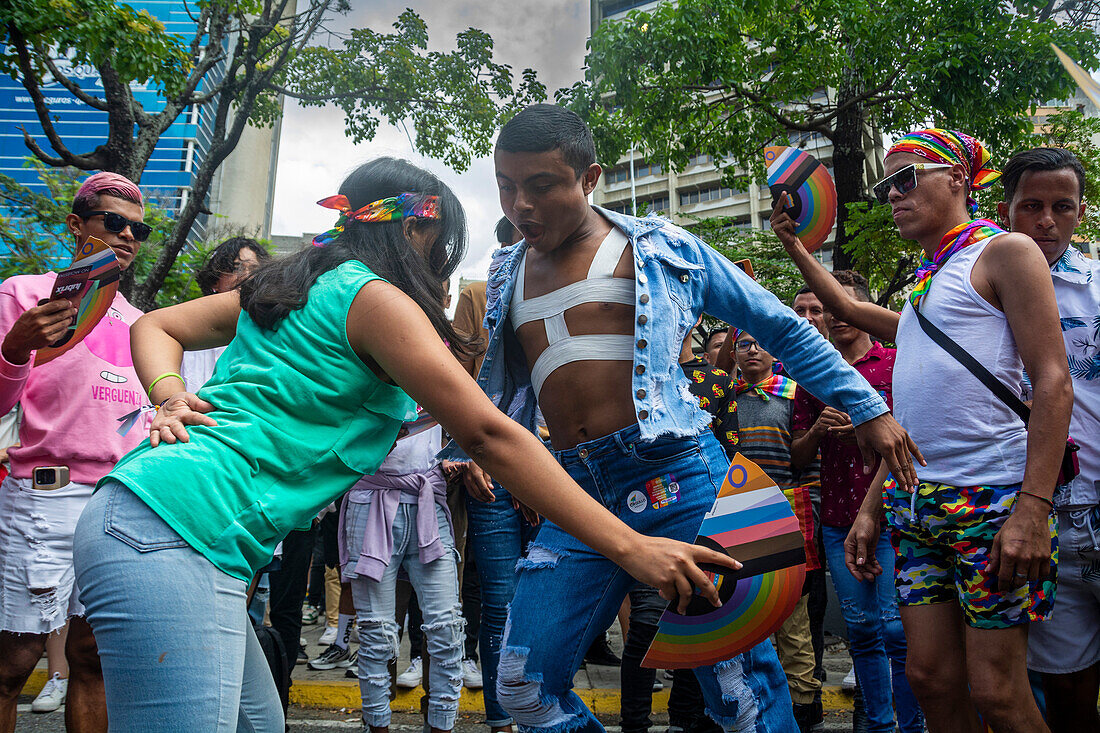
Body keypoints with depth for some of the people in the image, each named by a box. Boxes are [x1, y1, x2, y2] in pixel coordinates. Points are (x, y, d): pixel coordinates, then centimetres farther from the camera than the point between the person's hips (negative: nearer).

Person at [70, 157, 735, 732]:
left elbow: (153, 328, 25)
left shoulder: (283, 289, 21)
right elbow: (489, 435, -12)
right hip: (177, 529, -10)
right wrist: (630, 547, -11)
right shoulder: (374, 297, -6)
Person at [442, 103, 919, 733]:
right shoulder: (508, 279, 17)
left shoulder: (658, 248, 5)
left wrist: (869, 408, 8)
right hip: (578, 494, 5)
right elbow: (499, 390, 29)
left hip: (674, 476, -4)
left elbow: (782, 326, 10)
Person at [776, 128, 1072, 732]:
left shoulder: (1005, 252, 0)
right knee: (930, 676, 7)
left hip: (991, 500, -7)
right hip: (916, 503, 7)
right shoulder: (925, 283, 21)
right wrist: (871, 509, 15)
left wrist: (1034, 506, -20)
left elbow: (1052, 382, -11)